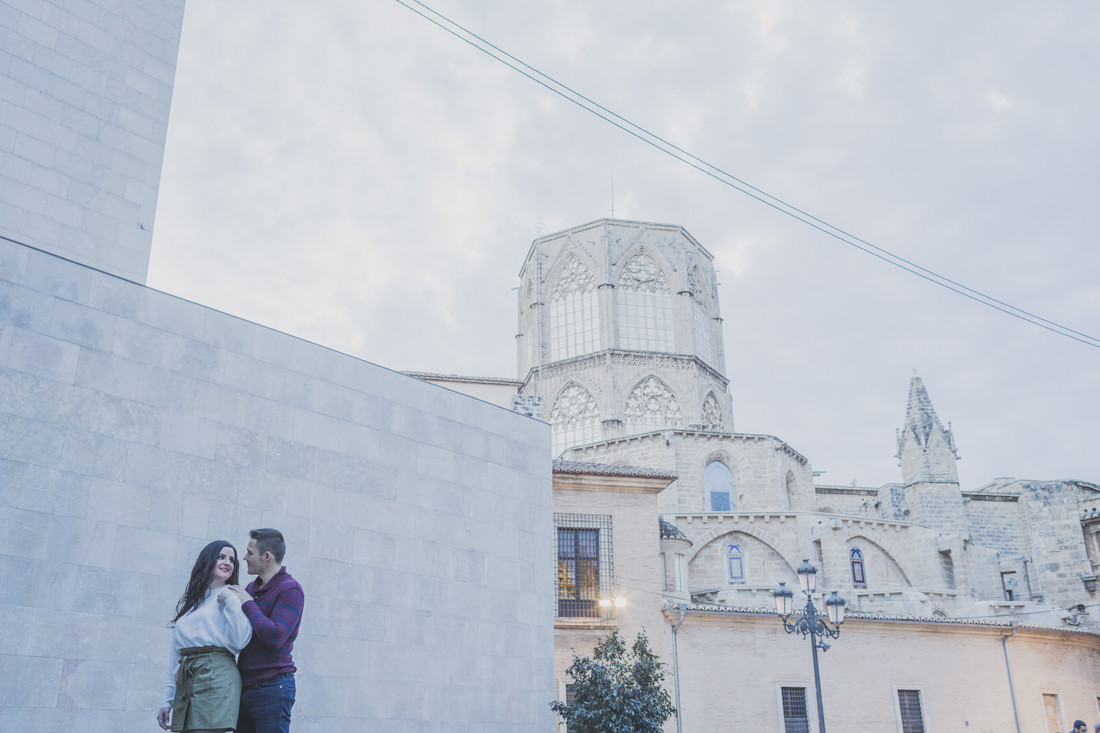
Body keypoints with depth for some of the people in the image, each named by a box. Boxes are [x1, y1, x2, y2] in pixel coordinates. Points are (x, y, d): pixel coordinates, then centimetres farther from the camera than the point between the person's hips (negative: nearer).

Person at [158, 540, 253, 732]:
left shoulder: (232, 596, 7)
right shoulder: (187, 603, 22)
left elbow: (239, 642, -7)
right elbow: (175, 653, 21)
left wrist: (230, 601, -9)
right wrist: (167, 700, 17)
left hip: (217, 676, -5)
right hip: (185, 680, 6)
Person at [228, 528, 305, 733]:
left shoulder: (290, 589, -10)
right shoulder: (251, 588, 15)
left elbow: (275, 637, -22)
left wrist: (248, 604, -13)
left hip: (272, 687, -8)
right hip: (245, 686, 8)